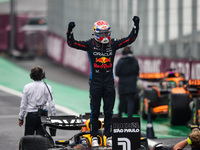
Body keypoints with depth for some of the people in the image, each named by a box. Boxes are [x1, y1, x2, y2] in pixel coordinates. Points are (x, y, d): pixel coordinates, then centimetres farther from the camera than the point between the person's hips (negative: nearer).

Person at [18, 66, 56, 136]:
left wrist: (20, 118, 8)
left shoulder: (27, 87, -6)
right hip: (42, 114, 1)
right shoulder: (47, 87, -5)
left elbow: (23, 104, -1)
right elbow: (51, 104, -5)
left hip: (31, 115, -1)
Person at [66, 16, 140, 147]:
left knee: (109, 111, 5)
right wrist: (70, 31, -21)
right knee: (95, 111, 2)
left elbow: (130, 39, 7)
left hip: (109, 82, 2)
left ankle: (109, 136, 13)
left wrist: (136, 26, -1)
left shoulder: (113, 44, 4)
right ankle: (94, 137, 9)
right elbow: (72, 43, -6)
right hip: (95, 81, -2)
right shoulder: (90, 44, -3)